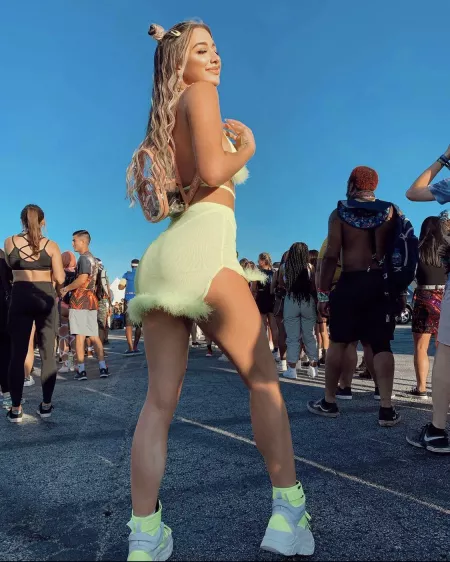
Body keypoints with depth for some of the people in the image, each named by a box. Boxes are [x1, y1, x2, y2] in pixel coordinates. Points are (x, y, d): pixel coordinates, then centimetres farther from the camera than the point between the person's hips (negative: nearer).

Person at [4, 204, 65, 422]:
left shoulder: (10, 242, 3)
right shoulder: (51, 245, -1)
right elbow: (60, 279, -4)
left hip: (20, 296, 1)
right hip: (45, 297, 0)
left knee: (17, 353, 5)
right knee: (47, 352, 7)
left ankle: (15, 409, 7)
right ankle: (46, 404, 13)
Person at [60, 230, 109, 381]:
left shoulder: (84, 258, -8)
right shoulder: (93, 259, 20)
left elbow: (82, 279, -19)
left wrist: (66, 289, -8)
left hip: (80, 300, -8)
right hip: (92, 300, 8)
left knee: (79, 335, -5)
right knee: (94, 336, 7)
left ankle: (81, 370, -3)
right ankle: (103, 368, 4)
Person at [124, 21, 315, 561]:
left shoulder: (165, 121, 31)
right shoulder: (200, 95, 6)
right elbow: (212, 172, -9)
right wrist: (247, 146, 10)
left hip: (162, 254, 8)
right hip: (202, 245, -8)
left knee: (160, 400, 4)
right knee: (263, 378, 4)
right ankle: (288, 514, 11)